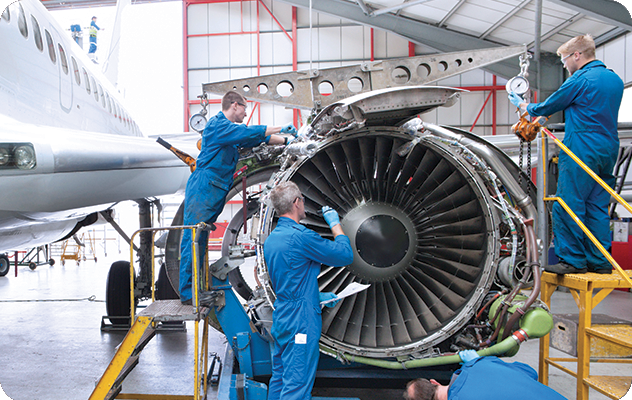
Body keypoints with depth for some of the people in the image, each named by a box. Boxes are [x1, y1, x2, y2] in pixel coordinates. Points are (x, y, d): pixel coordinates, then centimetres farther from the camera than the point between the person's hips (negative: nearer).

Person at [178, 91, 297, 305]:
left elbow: (258, 139, 28)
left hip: (213, 192, 10)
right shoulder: (217, 124, -9)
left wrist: (286, 140, 24)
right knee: (192, 239, -8)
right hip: (203, 189, -10)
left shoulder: (230, 130, 22)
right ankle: (187, 293, -6)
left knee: (199, 240, 10)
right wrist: (280, 128, -8)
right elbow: (250, 133, -16)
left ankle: (192, 289, 15)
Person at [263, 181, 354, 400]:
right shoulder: (301, 236, -19)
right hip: (301, 322, -9)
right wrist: (335, 224, 2)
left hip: (281, 320, 9)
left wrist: (317, 296, 19)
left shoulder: (271, 239, 10)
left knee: (279, 378, 18)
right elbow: (345, 255, -11)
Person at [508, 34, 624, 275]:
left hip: (582, 149, -9)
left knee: (568, 206, -5)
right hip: (609, 150, 9)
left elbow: (548, 108, -1)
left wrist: (522, 105, 18)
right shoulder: (615, 79, 18)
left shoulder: (581, 79, -8)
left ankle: (572, 260, -3)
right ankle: (600, 261, 12)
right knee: (598, 207, 10)